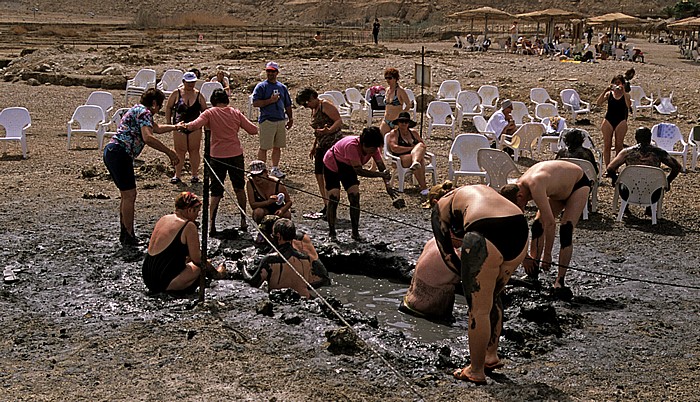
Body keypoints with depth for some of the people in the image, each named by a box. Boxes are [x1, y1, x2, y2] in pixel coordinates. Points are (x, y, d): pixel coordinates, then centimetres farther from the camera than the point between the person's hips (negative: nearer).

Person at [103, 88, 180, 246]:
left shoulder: (139, 110, 24)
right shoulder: (144, 112, -9)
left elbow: (157, 128, 43)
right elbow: (148, 138, -25)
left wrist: (175, 127, 54)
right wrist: (169, 152, -22)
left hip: (111, 152, 11)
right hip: (120, 154, -11)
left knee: (127, 195, 17)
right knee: (129, 195, -4)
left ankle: (125, 235, 23)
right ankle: (128, 237, 1)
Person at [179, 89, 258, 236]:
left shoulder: (210, 113, -4)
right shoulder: (235, 112, 2)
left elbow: (195, 125, -21)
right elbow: (253, 130, 5)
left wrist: (184, 125, -9)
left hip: (217, 156, -1)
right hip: (236, 154, 1)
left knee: (216, 191, 5)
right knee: (239, 188, 18)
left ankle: (211, 224, -5)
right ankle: (244, 221, 22)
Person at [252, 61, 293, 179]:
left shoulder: (282, 87, 15)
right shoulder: (261, 86, -1)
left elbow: (287, 105, 21)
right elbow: (255, 103, -11)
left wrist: (290, 118, 17)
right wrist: (270, 100, -16)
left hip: (281, 120, 5)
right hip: (266, 120, -5)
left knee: (278, 147, 10)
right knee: (264, 147, -4)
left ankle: (275, 168, 20)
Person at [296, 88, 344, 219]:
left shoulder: (326, 105, -10)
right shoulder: (313, 110, 18)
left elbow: (339, 121, -17)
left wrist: (328, 131, -32)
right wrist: (314, 146, 20)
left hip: (333, 143, -10)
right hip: (321, 145, 10)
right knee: (319, 174, 7)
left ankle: (330, 208, -9)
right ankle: (326, 207, 14)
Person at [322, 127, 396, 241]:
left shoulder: (373, 148, -20)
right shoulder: (351, 145, -40)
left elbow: (381, 167, -18)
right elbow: (359, 171, -42)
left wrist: (388, 185, -30)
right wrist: (380, 174, -44)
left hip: (348, 168, 6)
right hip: (331, 167, -6)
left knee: (355, 197, -7)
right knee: (334, 199, -14)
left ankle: (355, 232, 0)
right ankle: (332, 233, -2)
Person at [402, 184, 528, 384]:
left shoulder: (441, 206, 23)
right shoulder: (482, 189, 37)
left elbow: (447, 255, 19)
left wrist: (466, 275, 31)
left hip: (486, 236, -6)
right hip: (520, 231, 6)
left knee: (479, 309, 11)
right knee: (493, 296, 29)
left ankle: (476, 371, 23)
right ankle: (491, 356, 40)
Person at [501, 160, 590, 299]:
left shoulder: (535, 186, -42)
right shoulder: (516, 188, -17)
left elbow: (550, 223, -41)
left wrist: (547, 255, -32)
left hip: (579, 184, -8)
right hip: (558, 188, 8)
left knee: (566, 229, -21)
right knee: (538, 225, -4)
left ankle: (560, 281, -18)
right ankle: (533, 273, 7)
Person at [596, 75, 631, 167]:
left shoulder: (626, 95, 2)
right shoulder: (609, 94, 5)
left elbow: (628, 105, -19)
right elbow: (598, 103, -10)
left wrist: (623, 91, -21)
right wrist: (605, 90, -16)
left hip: (621, 121, -1)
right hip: (608, 120, 1)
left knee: (619, 146, 3)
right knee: (607, 145, 1)